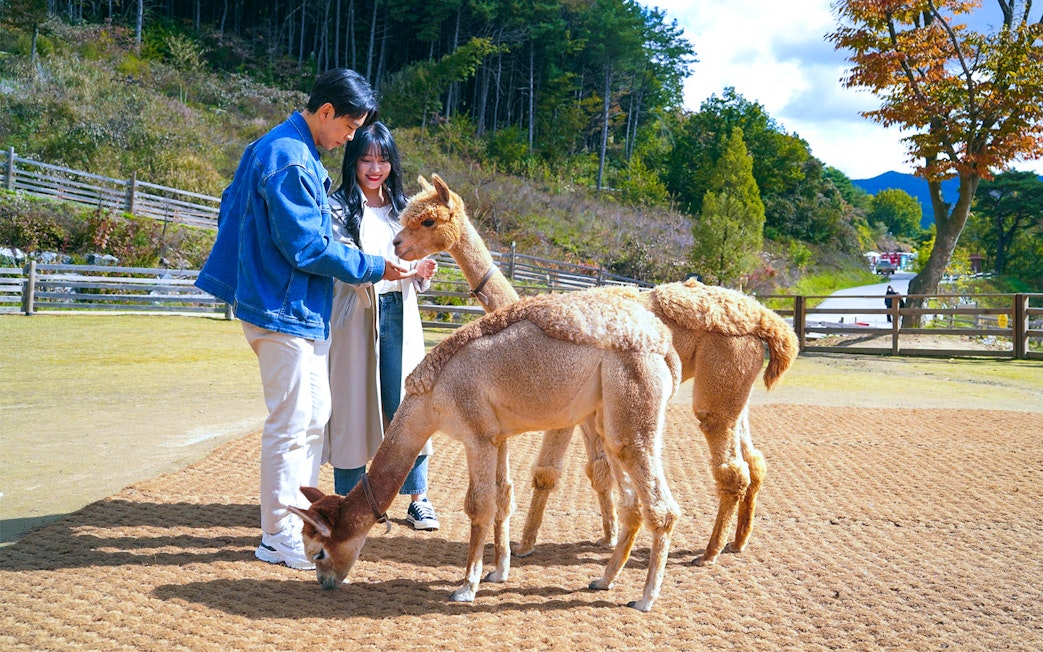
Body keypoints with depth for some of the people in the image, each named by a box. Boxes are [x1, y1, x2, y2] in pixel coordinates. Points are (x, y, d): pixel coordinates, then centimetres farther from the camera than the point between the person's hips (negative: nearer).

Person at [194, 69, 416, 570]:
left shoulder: (276, 148, 14)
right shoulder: (291, 160, -19)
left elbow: (231, 208, 22)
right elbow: (306, 247, -22)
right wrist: (375, 268, -15)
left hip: (302, 311, 11)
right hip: (284, 309, -11)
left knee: (314, 414, 16)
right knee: (291, 425, -4)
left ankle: (297, 515, 26)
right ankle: (279, 537, 6)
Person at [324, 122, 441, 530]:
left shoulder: (401, 207, 15)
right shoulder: (339, 208, -1)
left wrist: (422, 270, -5)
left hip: (398, 316, 4)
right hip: (355, 317, -4)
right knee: (352, 407, 0)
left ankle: (418, 498, 11)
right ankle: (348, 500, 11)